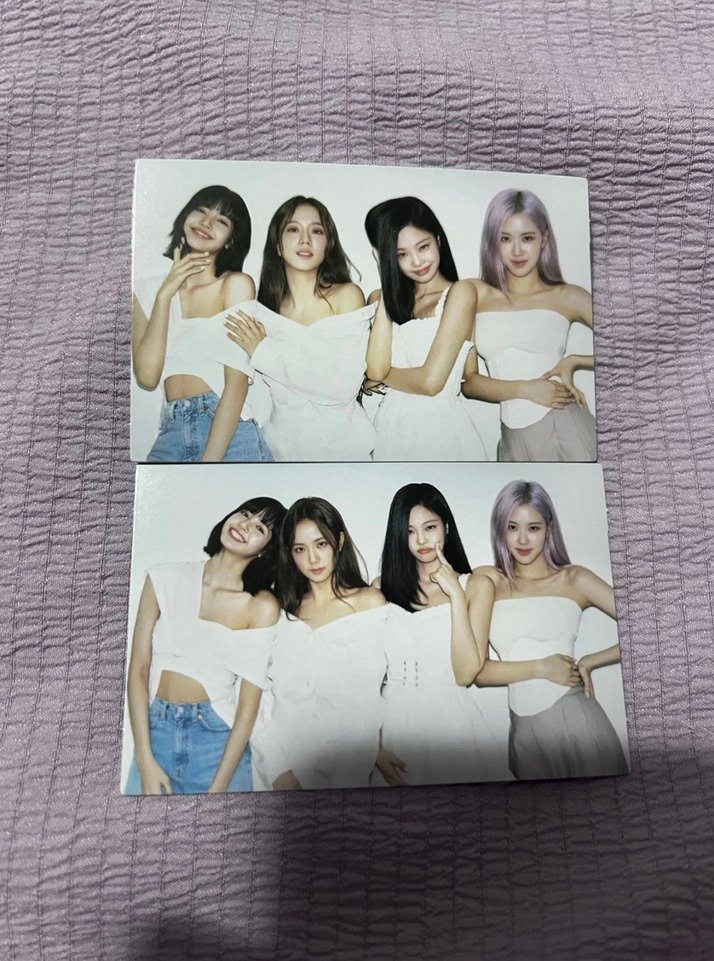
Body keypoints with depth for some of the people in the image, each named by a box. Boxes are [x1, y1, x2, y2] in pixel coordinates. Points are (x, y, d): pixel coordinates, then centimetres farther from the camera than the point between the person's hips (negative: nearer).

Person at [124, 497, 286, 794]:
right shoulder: (165, 578, -5)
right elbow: (138, 670, -4)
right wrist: (146, 763, -7)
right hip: (154, 730, 2)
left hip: (217, 738, -1)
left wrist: (217, 788, -10)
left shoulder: (262, 607, -10)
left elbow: (249, 705, -9)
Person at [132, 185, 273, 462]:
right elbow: (147, 377, -1)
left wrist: (210, 457, -17)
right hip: (170, 436, 3)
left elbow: (237, 381, -9)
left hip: (230, 433, -2)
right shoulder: (148, 289, 11)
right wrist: (165, 294, -3)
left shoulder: (236, 283, 1)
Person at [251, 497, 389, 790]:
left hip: (335, 763, -2)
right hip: (280, 758, 2)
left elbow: (362, 702, -6)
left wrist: (302, 774, -8)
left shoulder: (369, 601, -2)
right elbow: (275, 693, 6)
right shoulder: (286, 610, 11)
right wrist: (278, 768, -7)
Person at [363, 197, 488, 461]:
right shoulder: (380, 298, 9)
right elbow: (375, 369, -9)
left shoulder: (459, 292, -4)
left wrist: (381, 376, 1)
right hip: (391, 427, 4)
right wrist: (387, 284, -3)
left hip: (441, 426, -3)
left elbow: (431, 381, -14)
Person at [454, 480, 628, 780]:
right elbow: (473, 671, -5)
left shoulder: (574, 579, -1)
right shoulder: (486, 581, 1)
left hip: (575, 720, -1)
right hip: (524, 731, 2)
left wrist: (589, 662, -9)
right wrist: (540, 668, -12)